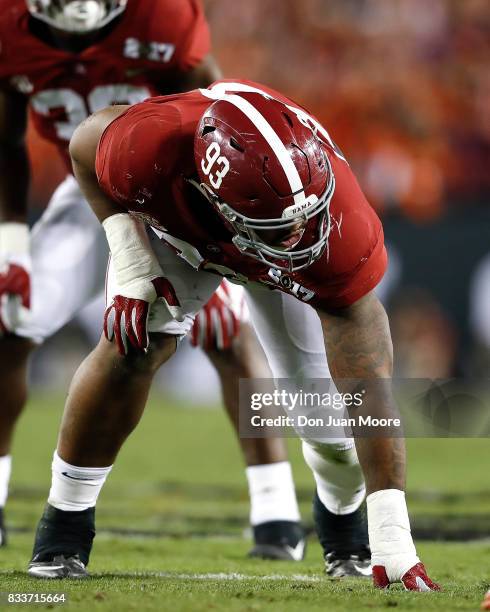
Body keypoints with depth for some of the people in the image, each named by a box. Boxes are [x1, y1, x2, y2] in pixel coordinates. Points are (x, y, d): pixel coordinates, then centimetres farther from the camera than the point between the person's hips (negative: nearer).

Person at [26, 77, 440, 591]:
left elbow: (368, 389, -40)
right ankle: (64, 525, -4)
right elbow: (86, 143, -18)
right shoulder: (153, 148, -46)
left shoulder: (341, 225, -44)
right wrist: (130, 260, -30)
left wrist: (393, 543, -42)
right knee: (136, 347, -24)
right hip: (173, 221, 0)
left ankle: (342, 518, 28)